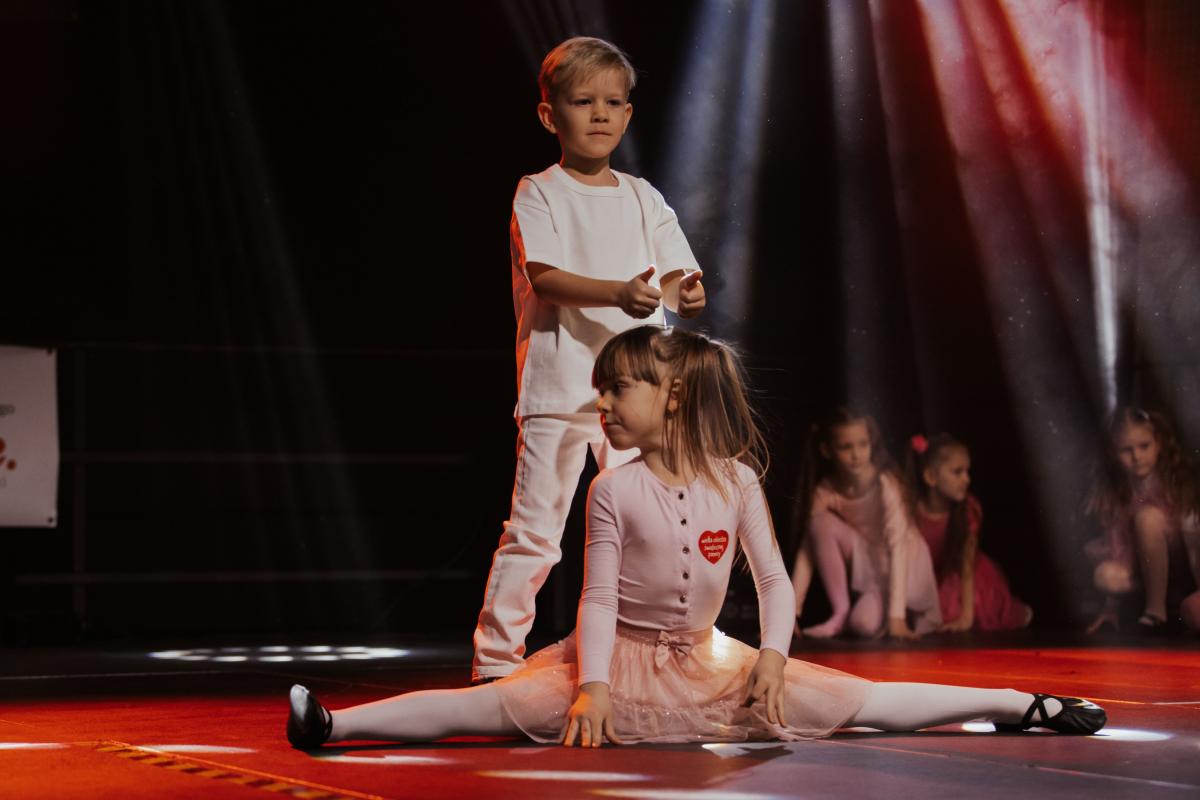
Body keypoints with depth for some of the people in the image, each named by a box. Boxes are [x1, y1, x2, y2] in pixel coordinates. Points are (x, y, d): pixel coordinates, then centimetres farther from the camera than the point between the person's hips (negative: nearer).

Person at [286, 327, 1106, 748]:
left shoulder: (736, 481, -6)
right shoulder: (616, 490, -10)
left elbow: (775, 579, -1)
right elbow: (599, 596, -12)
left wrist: (774, 655, -14)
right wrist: (592, 687, -22)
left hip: (708, 663, 2)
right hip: (625, 660, -2)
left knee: (858, 699, -2)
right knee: (498, 705, -22)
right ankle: (338, 722, -32)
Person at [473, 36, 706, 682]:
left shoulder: (643, 200, 13)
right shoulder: (538, 194, -1)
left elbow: (680, 279, 6)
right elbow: (545, 279, -15)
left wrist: (688, 296, -19)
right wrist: (619, 294, -31)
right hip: (557, 390, -4)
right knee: (533, 532, -4)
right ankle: (495, 662, 2)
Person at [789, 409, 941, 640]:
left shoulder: (885, 485, -26)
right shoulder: (825, 491, -13)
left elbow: (897, 548, -30)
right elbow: (807, 550, -14)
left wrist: (896, 617, -38)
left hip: (900, 569, -4)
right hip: (864, 564, 4)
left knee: (865, 623, -31)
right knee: (823, 523, -24)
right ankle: (840, 614, -13)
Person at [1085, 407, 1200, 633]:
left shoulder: (1175, 482, -19)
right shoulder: (1114, 492, -12)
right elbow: (1117, 542, -12)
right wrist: (1111, 607, -14)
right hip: (1140, 563, 1)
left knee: (1147, 516, -32)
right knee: (1105, 576, -33)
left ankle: (1156, 606, -22)